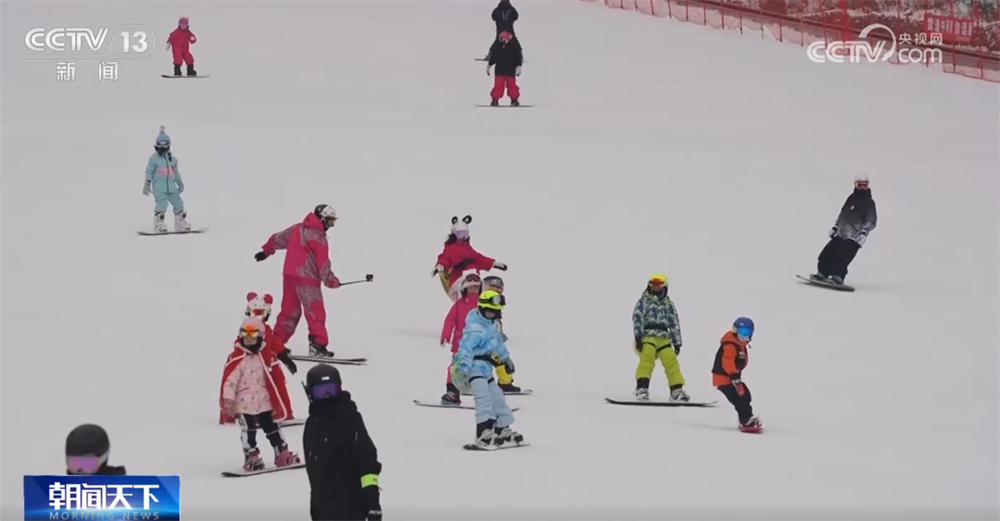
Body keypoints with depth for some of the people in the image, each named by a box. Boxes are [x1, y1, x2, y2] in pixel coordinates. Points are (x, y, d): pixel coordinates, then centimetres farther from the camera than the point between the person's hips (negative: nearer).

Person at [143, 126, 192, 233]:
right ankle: (159, 225, -13)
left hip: (171, 187, 6)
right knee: (161, 204, -21)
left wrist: (180, 183, 25)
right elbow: (149, 172, -2)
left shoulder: (172, 158, 15)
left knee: (178, 204, 3)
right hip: (159, 187, -6)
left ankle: (181, 224, 14)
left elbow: (176, 172, 24)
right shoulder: (154, 158, 0)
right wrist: (147, 184, -10)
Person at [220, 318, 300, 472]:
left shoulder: (267, 357, 3)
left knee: (272, 428, 10)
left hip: (264, 402, 3)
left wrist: (278, 402, 8)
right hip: (244, 403, -3)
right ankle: (251, 458, 1)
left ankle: (282, 454, 16)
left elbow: (276, 379, 8)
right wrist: (228, 400, -19)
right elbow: (229, 380, -12)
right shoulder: (236, 358, -7)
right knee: (249, 430, -5)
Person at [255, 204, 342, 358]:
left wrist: (266, 250, 39)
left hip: (289, 274, 8)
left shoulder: (297, 228, 11)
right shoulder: (318, 238, -10)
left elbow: (278, 238, 24)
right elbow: (323, 265, -12)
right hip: (306, 278, -8)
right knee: (315, 311, -9)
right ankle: (317, 345, -20)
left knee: (290, 310, 17)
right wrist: (332, 281, -5)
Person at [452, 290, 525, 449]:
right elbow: (466, 349, -30)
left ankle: (503, 430, 31)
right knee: (484, 398, -24)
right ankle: (484, 434, -32)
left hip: (485, 369, 10)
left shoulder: (492, 325, 10)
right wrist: (463, 370, -40)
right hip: (474, 368, -10)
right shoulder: (476, 329, -21)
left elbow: (498, 342, 28)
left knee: (497, 397, 17)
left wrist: (506, 358, 40)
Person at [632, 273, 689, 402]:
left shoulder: (668, 304, 18)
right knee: (647, 358, -26)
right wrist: (638, 337, -16)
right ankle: (642, 389, -32)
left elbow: (674, 323, 18)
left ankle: (677, 391, 1)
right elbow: (638, 319, -4)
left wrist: (677, 342, 11)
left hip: (663, 338, 4)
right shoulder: (644, 301, 6)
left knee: (671, 361, -8)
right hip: (647, 336, -4)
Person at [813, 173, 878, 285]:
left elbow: (871, 221, -10)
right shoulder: (851, 199, 16)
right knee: (827, 253, 4)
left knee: (841, 257, -23)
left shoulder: (869, 203, -3)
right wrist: (835, 227, 26)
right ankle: (822, 273, 16)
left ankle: (837, 278, -23)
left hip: (854, 237, -7)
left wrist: (864, 233, -24)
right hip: (841, 234, 7)